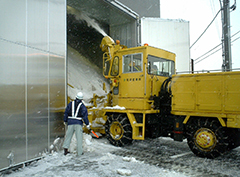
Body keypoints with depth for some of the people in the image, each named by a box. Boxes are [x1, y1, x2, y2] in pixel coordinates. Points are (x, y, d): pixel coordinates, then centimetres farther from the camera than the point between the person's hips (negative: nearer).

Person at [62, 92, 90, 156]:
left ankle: (65, 148, 10)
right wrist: (87, 124, -3)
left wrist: (65, 121, 20)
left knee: (68, 135, 15)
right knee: (79, 137, 2)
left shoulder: (71, 103, 7)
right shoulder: (82, 105, -2)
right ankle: (79, 152, 6)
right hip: (78, 123, -3)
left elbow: (66, 112, 10)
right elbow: (85, 115, -6)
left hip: (70, 122, 3)